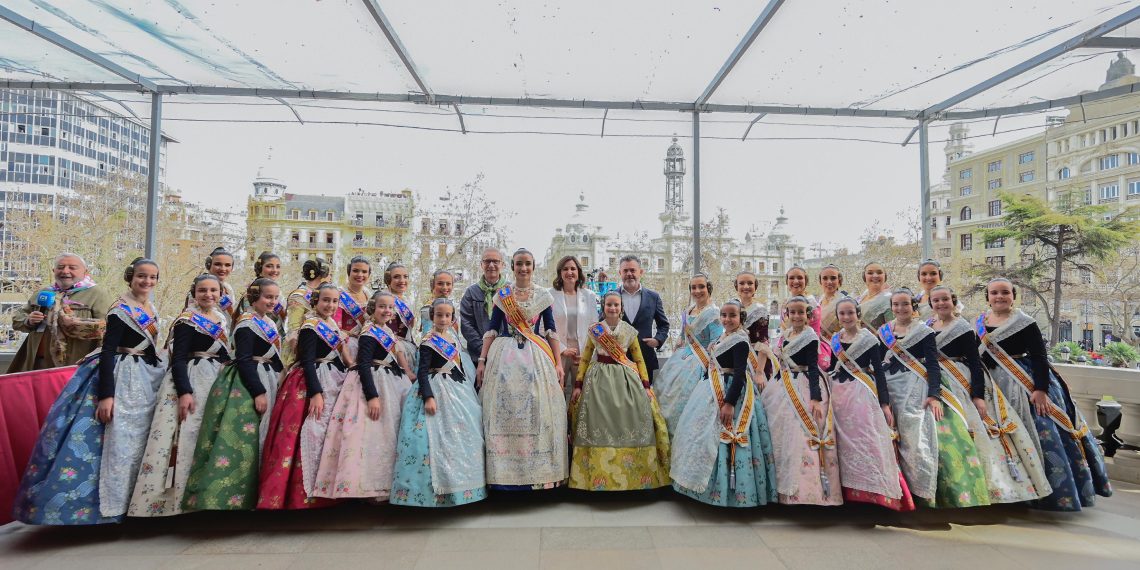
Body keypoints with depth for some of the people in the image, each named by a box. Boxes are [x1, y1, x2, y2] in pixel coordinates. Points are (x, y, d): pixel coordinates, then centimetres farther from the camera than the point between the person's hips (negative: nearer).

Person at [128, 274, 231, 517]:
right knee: (184, 437, -10)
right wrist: (184, 392, -24)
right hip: (189, 380, -7)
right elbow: (178, 359, -15)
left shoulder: (221, 318, 11)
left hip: (216, 381, 7)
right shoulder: (187, 320, -8)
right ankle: (172, 501, -1)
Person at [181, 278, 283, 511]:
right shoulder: (247, 323, -12)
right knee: (241, 439, -10)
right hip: (244, 386, -9)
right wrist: (258, 392, -22)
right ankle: (219, 495, -1)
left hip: (265, 382, 9)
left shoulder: (270, 323, 13)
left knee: (258, 440, 12)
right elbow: (244, 361, -19)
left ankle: (249, 495, 22)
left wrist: (271, 388, 16)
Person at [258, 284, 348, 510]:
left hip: (333, 382, 9)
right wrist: (315, 393, -23)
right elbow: (307, 362, -17)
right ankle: (301, 495, 2)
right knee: (312, 435, -9)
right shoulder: (311, 326, -12)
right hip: (313, 383, -9)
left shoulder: (332, 324, 11)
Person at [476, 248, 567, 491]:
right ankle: (506, 472, 11)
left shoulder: (543, 295, 6)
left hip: (536, 357, 0)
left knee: (537, 410, -1)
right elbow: (492, 329, 5)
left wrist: (558, 363, -2)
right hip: (506, 357, 0)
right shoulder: (502, 294, 6)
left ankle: (538, 471, 12)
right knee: (504, 410, 0)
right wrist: (482, 361, -3)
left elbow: (551, 331, 5)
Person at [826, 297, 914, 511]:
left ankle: (876, 491, 2)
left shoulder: (869, 339, -3)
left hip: (862, 395, -4)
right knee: (845, 443, 7)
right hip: (839, 395, 4)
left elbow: (879, 372, -5)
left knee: (865, 441, -8)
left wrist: (885, 403, -8)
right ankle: (850, 490, 16)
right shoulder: (835, 339, 10)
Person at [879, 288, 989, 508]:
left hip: (916, 389, -4)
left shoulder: (924, 332, 0)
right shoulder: (883, 331, 11)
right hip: (890, 389, 4)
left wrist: (934, 395, -17)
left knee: (917, 437, -12)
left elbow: (933, 366, -6)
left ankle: (923, 494, -1)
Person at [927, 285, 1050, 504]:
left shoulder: (963, 329, -7)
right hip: (934, 385, 5)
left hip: (961, 385, -5)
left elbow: (975, 363, -11)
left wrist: (978, 395, -18)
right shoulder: (928, 325, 9)